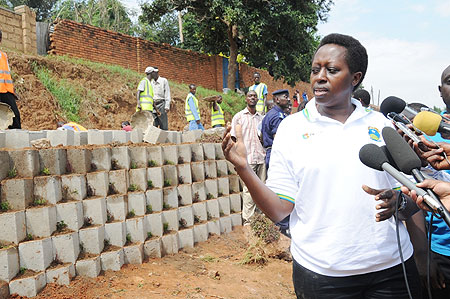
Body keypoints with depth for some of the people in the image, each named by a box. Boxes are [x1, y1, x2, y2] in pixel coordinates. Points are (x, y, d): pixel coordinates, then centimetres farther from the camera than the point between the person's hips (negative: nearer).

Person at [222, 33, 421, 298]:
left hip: (391, 267, 2)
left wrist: (396, 201, -13)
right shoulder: (291, 128, -3)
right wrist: (243, 168, -20)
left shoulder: (381, 125, 2)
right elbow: (279, 211, -6)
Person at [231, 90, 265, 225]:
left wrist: (266, 153, 13)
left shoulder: (261, 117, 15)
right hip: (247, 158, -4)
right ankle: (247, 219, 1)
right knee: (249, 189, -5)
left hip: (261, 158, 4)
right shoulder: (239, 116, 6)